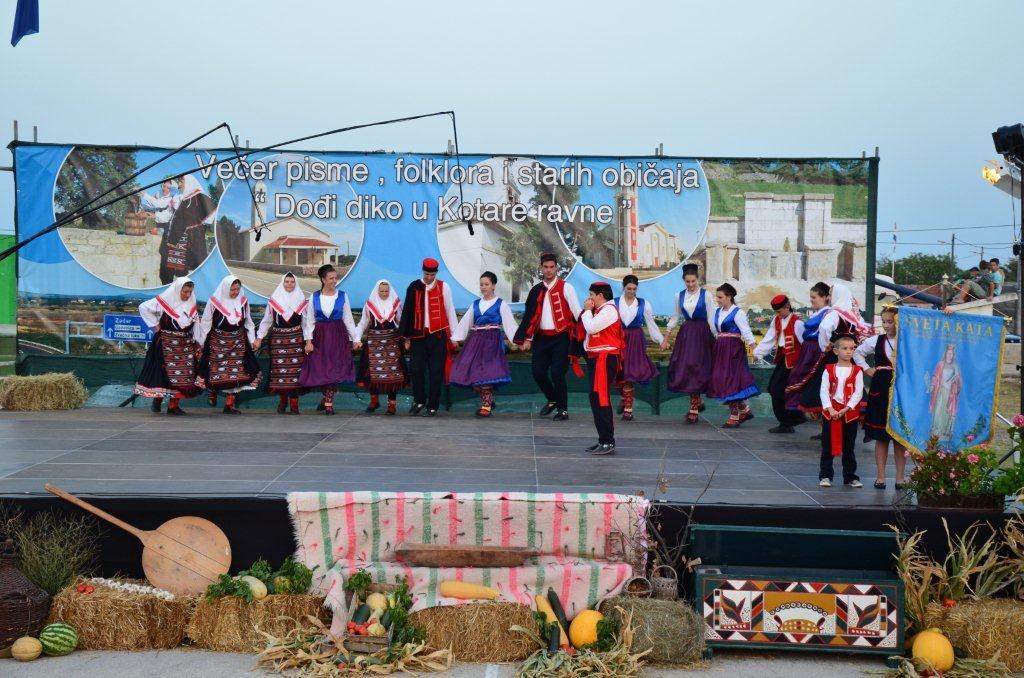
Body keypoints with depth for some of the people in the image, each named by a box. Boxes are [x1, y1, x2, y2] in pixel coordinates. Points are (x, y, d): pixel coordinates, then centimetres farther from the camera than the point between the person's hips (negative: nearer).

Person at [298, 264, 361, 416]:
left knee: (334, 369, -3)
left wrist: (356, 339, -2)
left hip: (338, 336, -1)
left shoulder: (342, 296, 1)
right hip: (320, 336, 1)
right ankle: (328, 397, 24)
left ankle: (328, 402, 6)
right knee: (319, 369, 3)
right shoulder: (315, 297, 1)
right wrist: (308, 340, -6)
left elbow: (348, 319, 3)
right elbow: (310, 320, 3)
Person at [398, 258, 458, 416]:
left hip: (438, 335, -1)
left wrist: (454, 335, 4)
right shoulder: (414, 287, 2)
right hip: (418, 335, 1)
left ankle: (433, 405, 10)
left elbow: (450, 311, 5)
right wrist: (406, 337, 5)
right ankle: (419, 401, 19)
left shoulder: (443, 287, 0)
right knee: (416, 369, 0)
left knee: (436, 372, 1)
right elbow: (407, 312, 6)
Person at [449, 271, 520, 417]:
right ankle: (488, 399, 16)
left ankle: (486, 404, -5)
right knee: (472, 371, -1)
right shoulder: (475, 304, 13)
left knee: (487, 372, -14)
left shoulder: (500, 304, 0)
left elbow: (509, 324, -5)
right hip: (475, 341, 5)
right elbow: (464, 322, 14)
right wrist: (455, 338, 9)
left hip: (492, 342, -5)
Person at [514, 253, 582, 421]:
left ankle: (562, 410, 4)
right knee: (538, 372, 2)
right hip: (541, 338, 4)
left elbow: (576, 311, -4)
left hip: (560, 337, -4)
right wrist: (527, 338, 8)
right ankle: (552, 400, 28)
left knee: (557, 373, -10)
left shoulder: (565, 288, -2)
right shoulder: (536, 290, 10)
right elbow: (529, 315, 12)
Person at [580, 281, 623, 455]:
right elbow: (588, 329, 16)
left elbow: (591, 328, -21)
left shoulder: (608, 310, -12)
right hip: (596, 358, 11)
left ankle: (608, 442, -11)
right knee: (596, 399, 12)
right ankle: (603, 440, 18)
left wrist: (587, 310, -7)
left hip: (604, 359, -11)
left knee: (600, 399, -12)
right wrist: (587, 311, 8)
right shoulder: (600, 310, 20)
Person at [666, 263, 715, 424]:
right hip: (685, 334, 4)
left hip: (702, 334, -4)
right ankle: (698, 402, 20)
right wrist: (668, 329, 0)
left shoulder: (705, 294, -4)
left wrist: (716, 337, -7)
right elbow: (676, 316, 14)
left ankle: (694, 409, 0)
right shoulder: (680, 296, 8)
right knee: (683, 368, 1)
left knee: (697, 369, -6)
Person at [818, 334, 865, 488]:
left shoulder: (857, 371, 1)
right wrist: (830, 409, -17)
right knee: (828, 445, 4)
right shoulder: (829, 370, 1)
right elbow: (823, 390, -5)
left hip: (850, 413, 0)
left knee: (849, 447, 9)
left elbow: (858, 393, -7)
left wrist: (846, 409, -16)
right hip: (830, 413, 0)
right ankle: (825, 475, 11)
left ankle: (850, 477, 16)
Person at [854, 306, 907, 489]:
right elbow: (857, 353, 18)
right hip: (880, 392, 2)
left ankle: (900, 477, 12)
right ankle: (880, 476, 10)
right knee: (881, 437, 5)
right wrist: (867, 369, 9)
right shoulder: (876, 341, 5)